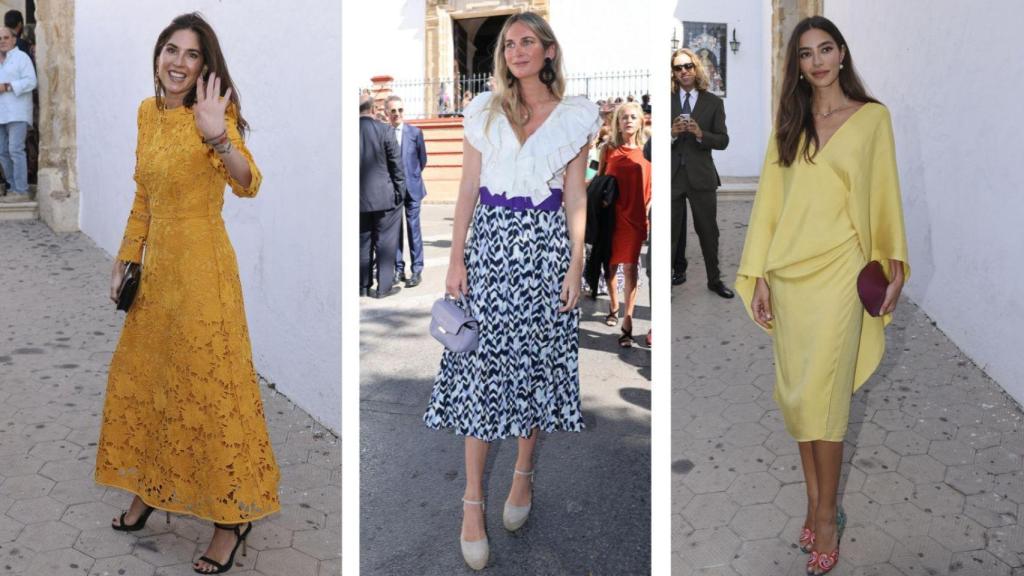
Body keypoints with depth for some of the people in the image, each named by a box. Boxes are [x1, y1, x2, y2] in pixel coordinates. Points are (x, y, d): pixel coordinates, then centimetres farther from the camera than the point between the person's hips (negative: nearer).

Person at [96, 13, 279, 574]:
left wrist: (217, 136, -44)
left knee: (208, 386, -1)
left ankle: (234, 514, 15)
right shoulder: (147, 111, 9)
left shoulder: (214, 112, -12)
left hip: (201, 264, -7)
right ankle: (152, 488, 39)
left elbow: (248, 185, -29)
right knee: (143, 377, 18)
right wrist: (126, 257, 16)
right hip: (156, 261, 7)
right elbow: (143, 194, 16)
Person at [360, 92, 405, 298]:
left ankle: (363, 285, 19)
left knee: (363, 241, 14)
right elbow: (396, 164, -7)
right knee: (385, 242, 6)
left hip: (359, 197, 3)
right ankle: (384, 286, 9)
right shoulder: (385, 130, -11)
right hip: (384, 196, -3)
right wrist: (400, 190, 3)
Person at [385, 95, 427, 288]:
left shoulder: (415, 132, 1)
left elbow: (422, 159, 10)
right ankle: (398, 269, 16)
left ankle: (417, 271, 5)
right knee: (394, 230, 7)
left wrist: (411, 176, 8)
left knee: (413, 229, 0)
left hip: (411, 188, 0)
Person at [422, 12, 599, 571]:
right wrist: (456, 257, -2)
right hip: (491, 241, 0)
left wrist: (576, 264, -2)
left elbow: (575, 196, 4)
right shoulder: (484, 110, 6)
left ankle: (523, 473, 28)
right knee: (480, 364, -3)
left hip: (546, 245, 0)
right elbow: (468, 188, 5)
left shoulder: (575, 115, 4)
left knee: (536, 361, 7)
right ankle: (473, 499, 5)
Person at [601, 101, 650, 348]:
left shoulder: (646, 151, 1)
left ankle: (627, 322, -5)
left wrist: (647, 209, -6)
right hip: (611, 214, 2)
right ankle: (613, 306, 34)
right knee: (611, 264, 11)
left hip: (635, 216, -1)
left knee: (630, 267, -6)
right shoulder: (609, 150, 3)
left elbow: (654, 187, 5)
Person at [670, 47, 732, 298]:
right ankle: (678, 271, 27)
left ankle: (714, 279, 17)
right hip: (671, 174, 0)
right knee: (673, 229, 10)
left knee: (708, 230, 5)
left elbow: (723, 141, -1)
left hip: (701, 175, 0)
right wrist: (672, 133, -18)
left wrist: (700, 133, -18)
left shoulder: (713, 103, 4)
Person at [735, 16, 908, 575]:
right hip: (787, 273, 4)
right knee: (796, 393, 7)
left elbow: (884, 195, 4)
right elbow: (769, 201, 8)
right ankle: (815, 502, 22)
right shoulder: (790, 123, 11)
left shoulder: (872, 117, 3)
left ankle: (827, 513, 11)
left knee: (821, 396, -5)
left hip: (838, 273, -3)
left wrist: (894, 268, 3)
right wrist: (758, 275, 2)